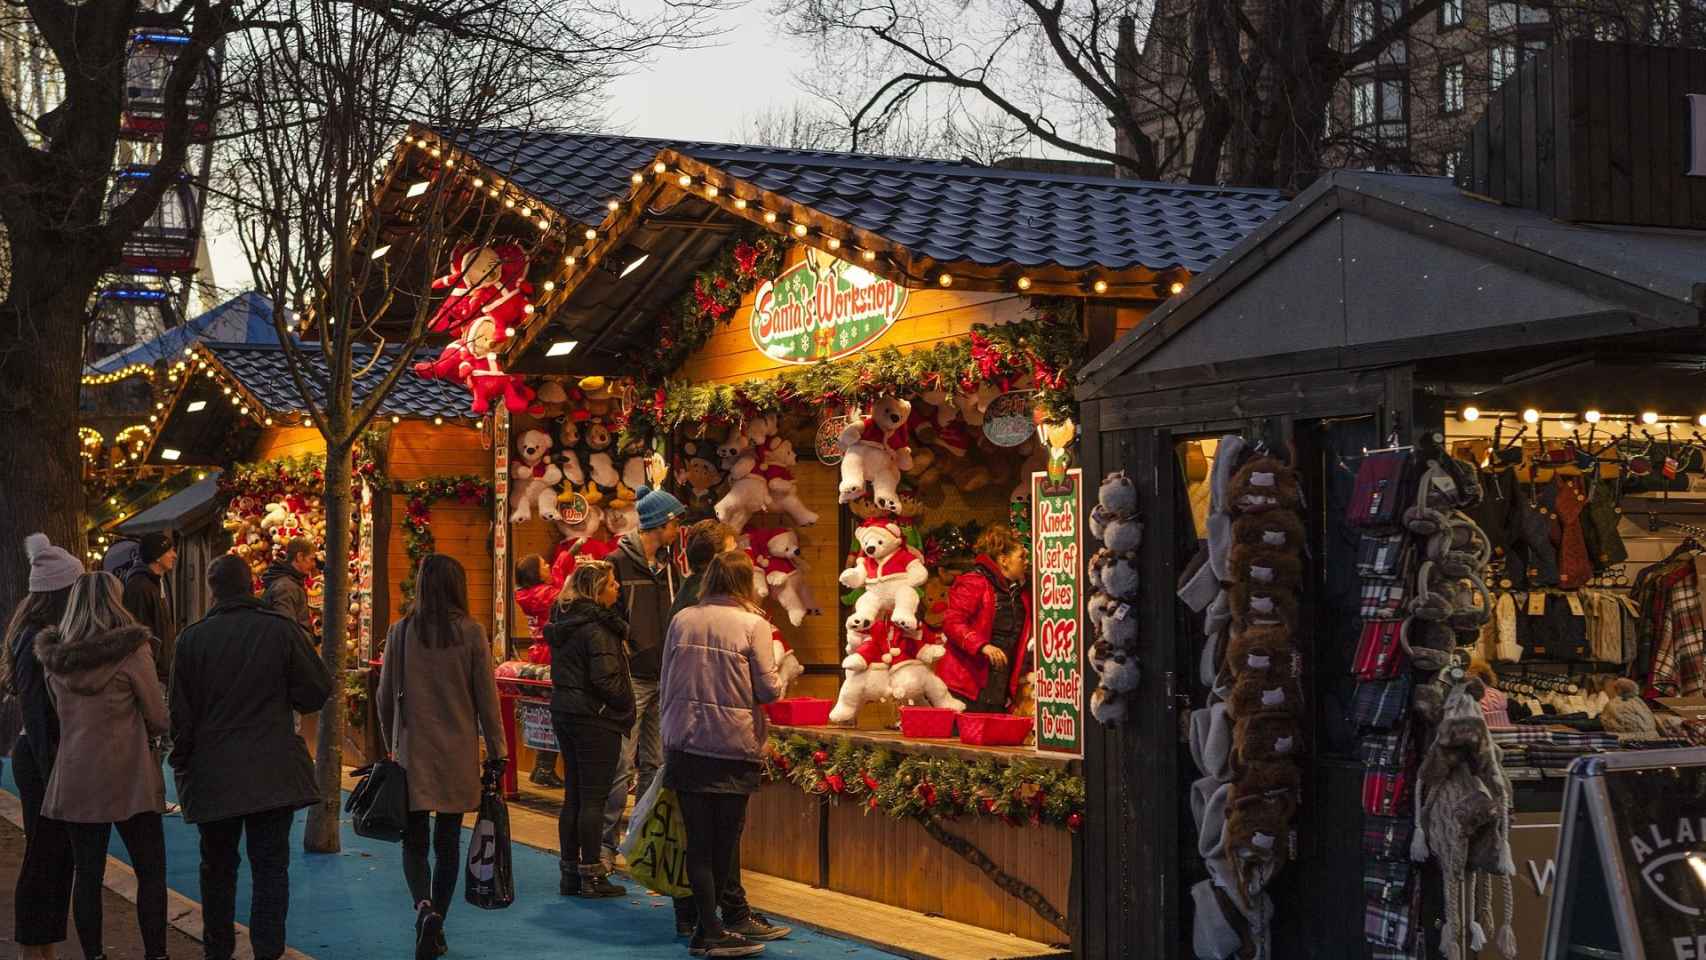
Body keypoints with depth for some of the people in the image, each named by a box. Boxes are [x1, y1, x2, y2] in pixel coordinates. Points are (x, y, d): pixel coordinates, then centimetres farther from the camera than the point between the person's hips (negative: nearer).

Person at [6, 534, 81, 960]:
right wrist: (53, 776, -21)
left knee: (57, 857, 14)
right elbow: (37, 716, -21)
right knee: (44, 857, -1)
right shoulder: (39, 642, -19)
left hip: (45, 757, 9)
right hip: (43, 763, -9)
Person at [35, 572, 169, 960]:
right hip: (128, 778, -4)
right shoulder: (132, 650, -11)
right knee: (151, 872, 5)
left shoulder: (55, 655, 4)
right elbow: (159, 720, -6)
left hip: (74, 778, 5)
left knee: (87, 873, 9)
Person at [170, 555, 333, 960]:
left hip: (212, 774, 1)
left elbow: (181, 712, 1)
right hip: (272, 771, -1)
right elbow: (316, 693, -4)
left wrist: (183, 765, 13)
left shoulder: (192, 638, -4)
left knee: (217, 867, 16)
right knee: (271, 867, 3)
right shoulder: (281, 630, -7)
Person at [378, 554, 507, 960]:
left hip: (412, 751, 0)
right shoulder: (471, 633, -6)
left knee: (414, 840, 8)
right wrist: (497, 750, 5)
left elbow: (386, 696, 4)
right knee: (448, 842, 11)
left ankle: (424, 907, -18)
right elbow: (486, 697, -3)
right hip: (458, 753, 0)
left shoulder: (400, 632, -3)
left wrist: (391, 743, 18)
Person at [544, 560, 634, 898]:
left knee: (574, 795, 13)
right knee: (593, 797, -3)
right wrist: (626, 707, -5)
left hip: (565, 713, 9)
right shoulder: (597, 628, -17)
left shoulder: (563, 622, 10)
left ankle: (570, 874, 17)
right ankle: (591, 876, 1)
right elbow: (606, 679, -21)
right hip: (596, 718, -9)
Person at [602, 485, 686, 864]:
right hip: (631, 679, -7)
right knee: (621, 767, -7)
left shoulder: (668, 567, 15)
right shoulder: (618, 563, -8)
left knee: (655, 765, 10)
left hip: (663, 680, 7)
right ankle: (605, 844, 1)